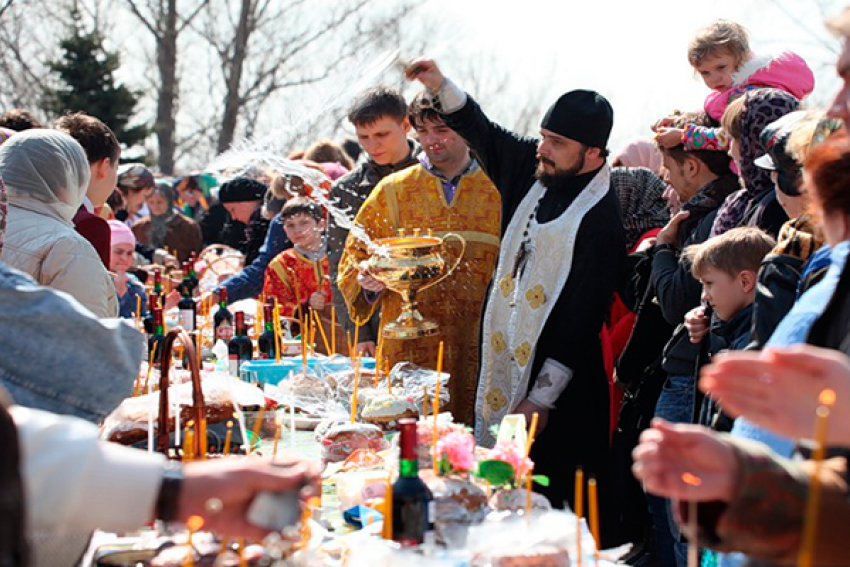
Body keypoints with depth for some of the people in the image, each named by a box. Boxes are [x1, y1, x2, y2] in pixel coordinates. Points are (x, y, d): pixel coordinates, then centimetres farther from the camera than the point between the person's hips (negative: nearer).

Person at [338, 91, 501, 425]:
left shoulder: (498, 193, 7)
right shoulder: (392, 191, 10)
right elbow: (355, 258, 13)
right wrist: (369, 280, -8)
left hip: (476, 353, -1)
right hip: (408, 353, 1)